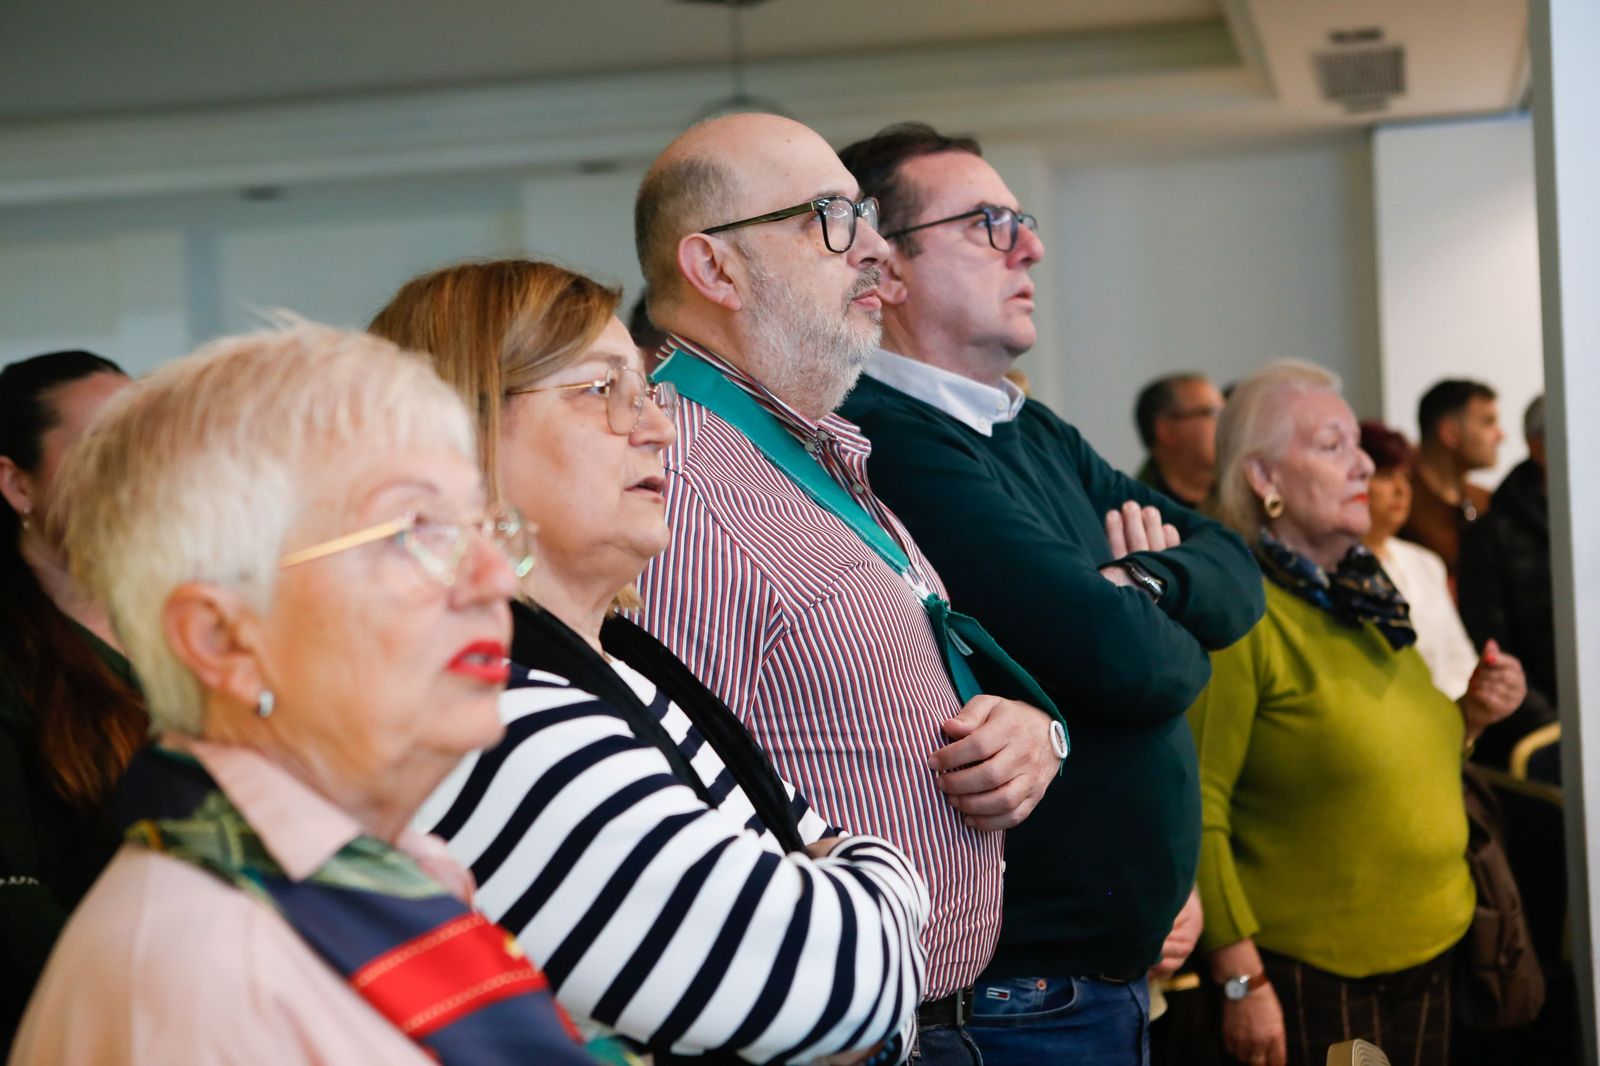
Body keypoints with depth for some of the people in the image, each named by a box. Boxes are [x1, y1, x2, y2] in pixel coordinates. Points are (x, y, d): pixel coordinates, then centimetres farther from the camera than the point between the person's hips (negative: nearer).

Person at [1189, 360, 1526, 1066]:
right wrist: (1243, 982, -22)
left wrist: (1471, 714, 2)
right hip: (1310, 977, -8)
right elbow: (1198, 808, -20)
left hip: (1427, 955, 8)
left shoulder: (1365, 595, 10)